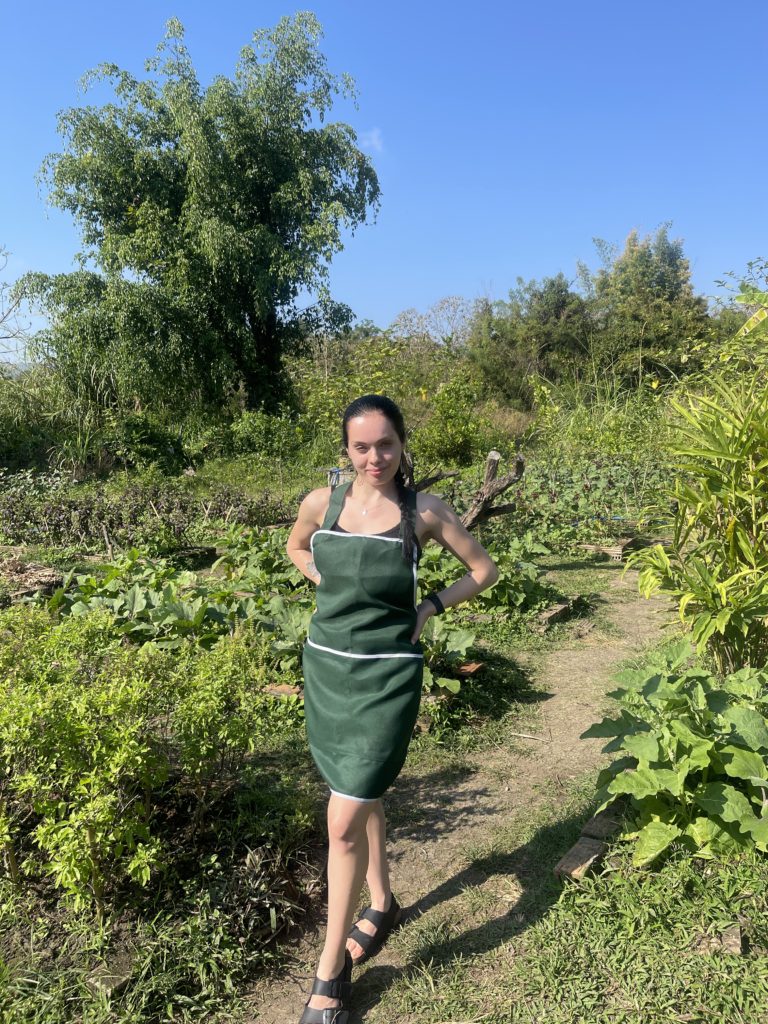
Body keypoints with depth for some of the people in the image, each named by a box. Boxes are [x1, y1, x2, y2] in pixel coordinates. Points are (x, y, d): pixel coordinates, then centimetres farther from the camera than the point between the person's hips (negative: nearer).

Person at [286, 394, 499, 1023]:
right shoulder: (322, 503, -3)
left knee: (343, 821, -5)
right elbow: (297, 549, 19)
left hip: (387, 674, -4)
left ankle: (332, 972, 13)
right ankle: (382, 904, 45)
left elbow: (484, 569, 4)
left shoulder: (424, 512, -9)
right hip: (326, 663, 4)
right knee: (363, 797, 21)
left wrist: (430, 608, -5)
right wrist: (336, 590, 6)